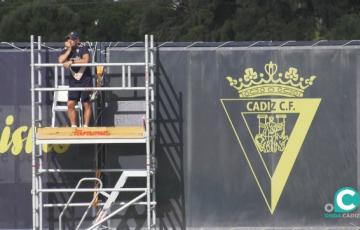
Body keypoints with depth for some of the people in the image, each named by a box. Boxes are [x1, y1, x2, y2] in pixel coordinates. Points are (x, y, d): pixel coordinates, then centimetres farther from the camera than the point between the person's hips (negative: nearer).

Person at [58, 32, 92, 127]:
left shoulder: (82, 48, -7)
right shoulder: (66, 50, 6)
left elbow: (86, 60, -22)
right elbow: (61, 60, -10)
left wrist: (72, 61, -20)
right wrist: (69, 49, -12)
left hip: (85, 80, -4)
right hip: (73, 82, 4)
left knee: (86, 104, -1)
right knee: (70, 104, -3)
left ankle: (86, 126, 5)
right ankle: (73, 126, 5)